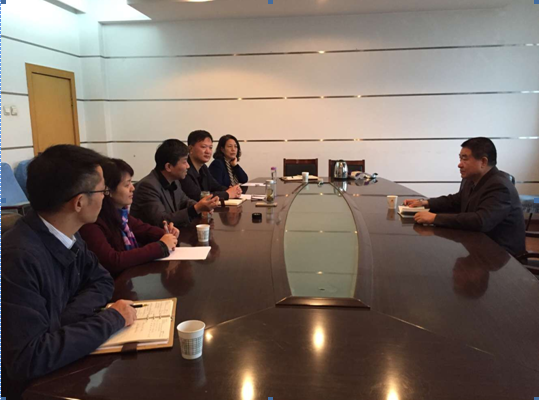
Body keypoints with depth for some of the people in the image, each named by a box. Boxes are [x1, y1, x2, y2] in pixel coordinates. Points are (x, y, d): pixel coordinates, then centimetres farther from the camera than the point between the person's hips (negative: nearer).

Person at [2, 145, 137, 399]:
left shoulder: (66, 235, -5)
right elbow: (27, 358, -33)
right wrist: (112, 318, -25)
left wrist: (63, 322, -14)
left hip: (62, 368, 7)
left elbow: (102, 281, 4)